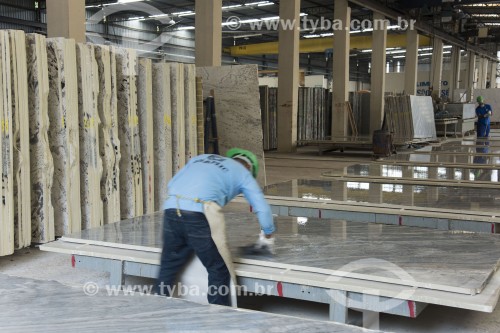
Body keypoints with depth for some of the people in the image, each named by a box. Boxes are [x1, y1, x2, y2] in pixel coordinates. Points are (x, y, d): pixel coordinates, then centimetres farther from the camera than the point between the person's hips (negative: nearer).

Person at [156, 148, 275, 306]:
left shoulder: (201, 157, 32)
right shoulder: (243, 173, 20)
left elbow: (172, 184, 28)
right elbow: (263, 209, 14)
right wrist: (267, 236, 30)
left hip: (171, 208, 5)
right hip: (198, 214, -5)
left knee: (168, 268, 19)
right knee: (219, 271, 9)